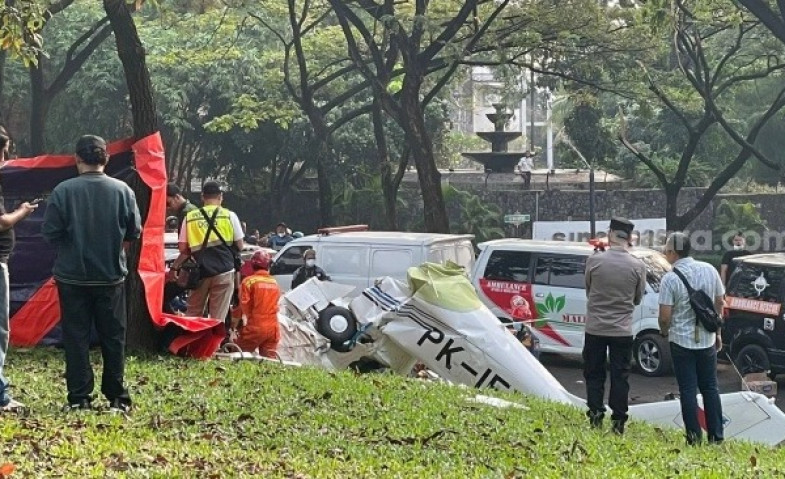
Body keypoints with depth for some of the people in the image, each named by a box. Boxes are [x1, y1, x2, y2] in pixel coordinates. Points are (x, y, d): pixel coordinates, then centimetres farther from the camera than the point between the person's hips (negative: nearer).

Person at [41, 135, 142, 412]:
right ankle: (117, 397, 13)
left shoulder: (63, 191, -11)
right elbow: (134, 232, 2)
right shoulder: (122, 190, -6)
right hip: (111, 276, 1)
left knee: (76, 337, 6)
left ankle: (79, 398, 4)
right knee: (113, 337, 10)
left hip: (72, 276, -1)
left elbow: (50, 233, -7)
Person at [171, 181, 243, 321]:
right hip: (224, 270, -2)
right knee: (218, 317, -1)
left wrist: (175, 267, 19)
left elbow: (184, 249, 4)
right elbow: (239, 246, 5)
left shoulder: (190, 217, 6)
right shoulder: (229, 215, 1)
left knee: (192, 314, 15)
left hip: (200, 271, 2)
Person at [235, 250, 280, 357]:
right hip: (272, 328, 5)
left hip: (255, 327, -5)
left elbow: (244, 304, -7)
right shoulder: (274, 283, 9)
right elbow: (275, 305, 12)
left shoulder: (249, 281, -7)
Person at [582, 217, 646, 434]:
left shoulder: (594, 260, -9)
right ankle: (618, 421, 8)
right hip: (622, 330, 0)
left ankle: (595, 415, 9)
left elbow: (588, 290, 5)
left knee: (594, 374, 12)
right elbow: (637, 298, 5)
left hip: (595, 328, 0)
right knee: (620, 376, 8)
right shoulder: (638, 266, -7)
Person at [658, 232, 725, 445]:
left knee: (688, 390, 3)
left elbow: (665, 316, -15)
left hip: (681, 341, -4)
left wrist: (664, 331, 6)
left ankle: (694, 437, 4)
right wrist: (717, 332, 19)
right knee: (710, 388, 13)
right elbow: (719, 303, 8)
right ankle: (716, 436, 15)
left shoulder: (670, 279, -15)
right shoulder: (709, 270, 0)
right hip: (707, 340, 4)